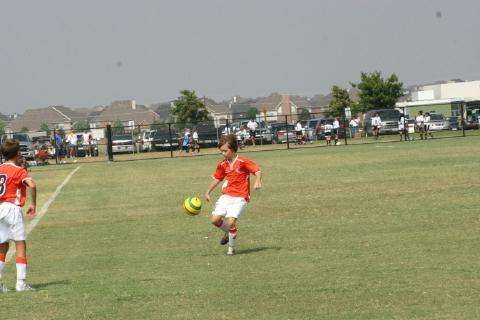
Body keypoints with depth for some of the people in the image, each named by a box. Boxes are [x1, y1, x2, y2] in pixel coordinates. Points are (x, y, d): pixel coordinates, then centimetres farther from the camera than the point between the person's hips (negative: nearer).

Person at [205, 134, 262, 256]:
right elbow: (217, 179, 20)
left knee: (231, 222, -19)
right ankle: (228, 232, 24)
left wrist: (257, 181, -34)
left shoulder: (243, 162, -10)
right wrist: (208, 192, 18)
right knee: (215, 220, -8)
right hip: (226, 196, 6)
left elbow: (258, 171, -14)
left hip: (240, 198, -6)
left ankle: (232, 248, 1)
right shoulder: (223, 164, 7)